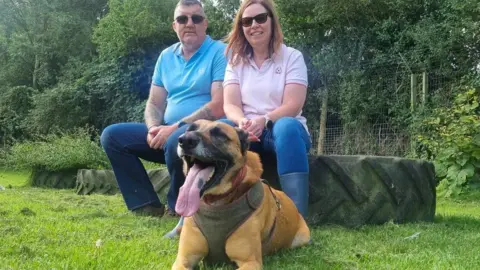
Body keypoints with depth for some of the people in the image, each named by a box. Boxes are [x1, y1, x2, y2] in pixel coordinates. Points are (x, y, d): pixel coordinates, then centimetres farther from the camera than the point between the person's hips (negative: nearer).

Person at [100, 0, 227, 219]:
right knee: (112, 135, -5)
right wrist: (154, 128, -9)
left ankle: (177, 208, -11)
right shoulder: (166, 56, 14)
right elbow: (154, 104, 14)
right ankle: (148, 205, -7)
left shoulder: (220, 52, -6)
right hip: (167, 131, 7)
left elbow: (219, 107, -17)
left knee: (176, 141, -38)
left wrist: (176, 127, -19)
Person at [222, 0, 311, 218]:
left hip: (281, 129, -2)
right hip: (246, 131, 2)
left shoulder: (292, 57, 3)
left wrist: (264, 120, -28)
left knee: (287, 127, -38)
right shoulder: (236, 60, 11)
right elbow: (230, 104, -2)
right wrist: (242, 122, -25)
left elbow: (293, 106, -9)